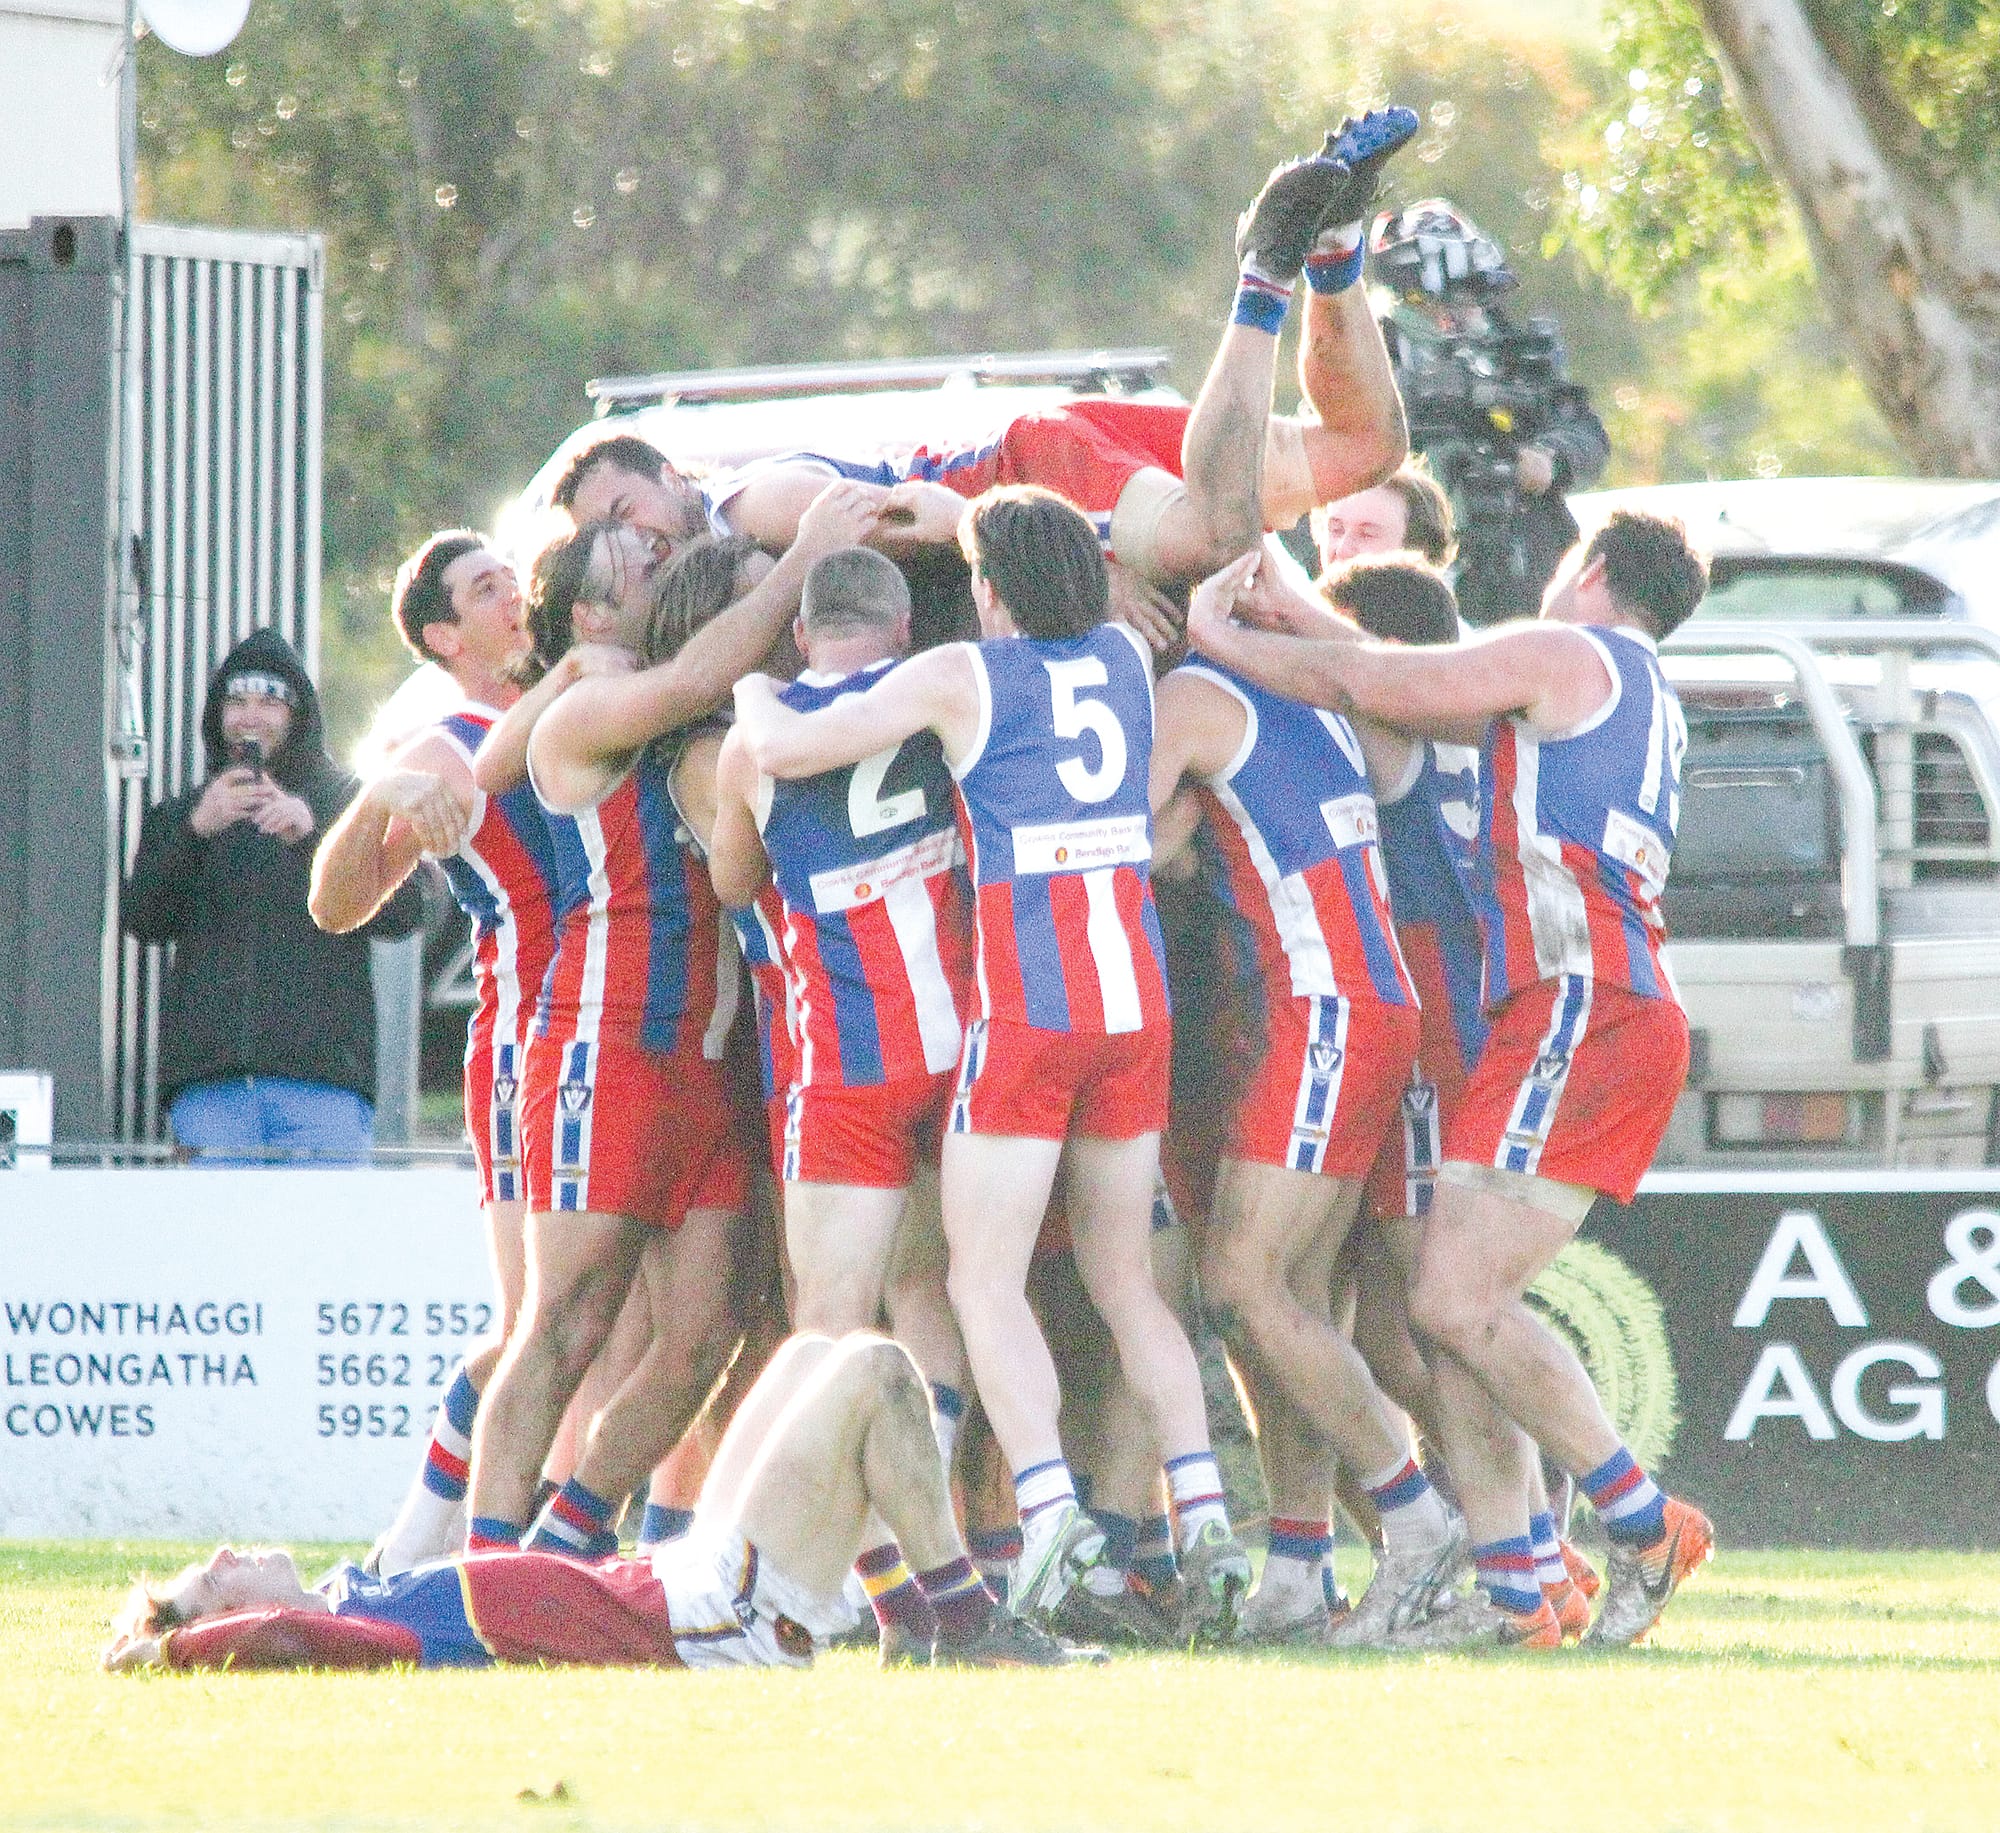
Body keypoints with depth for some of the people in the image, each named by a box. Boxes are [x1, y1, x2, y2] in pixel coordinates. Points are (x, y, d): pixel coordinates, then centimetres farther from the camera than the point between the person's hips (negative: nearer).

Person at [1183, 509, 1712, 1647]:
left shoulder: (1567, 653, 1)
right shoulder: (1644, 700, 28)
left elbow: (1362, 687, 0)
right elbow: (1433, 697, 30)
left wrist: (1218, 637, 12)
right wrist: (1295, 618, 26)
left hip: (1578, 1008, -9)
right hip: (1621, 1014, 9)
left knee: (1457, 1298, -15)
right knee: (1453, 1305, 4)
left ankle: (1647, 1527, -12)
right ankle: (1508, 1594, -2)